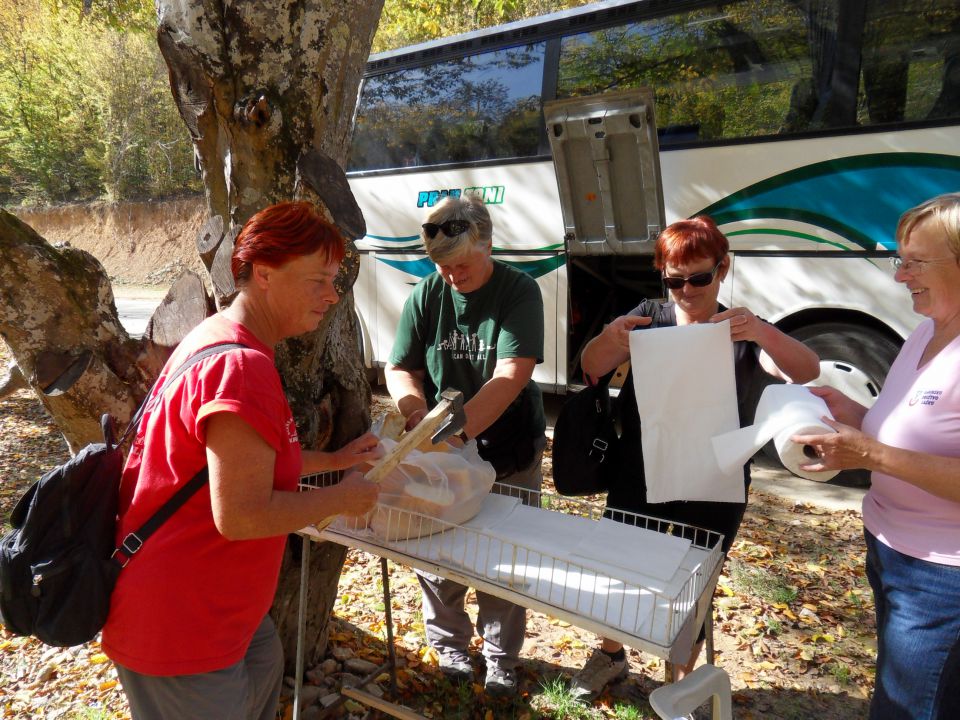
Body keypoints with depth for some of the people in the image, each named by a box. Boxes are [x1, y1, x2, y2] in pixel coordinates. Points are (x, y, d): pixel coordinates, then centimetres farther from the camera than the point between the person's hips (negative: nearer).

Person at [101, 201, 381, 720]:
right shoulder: (240, 367, -29)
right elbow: (240, 515, -31)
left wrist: (334, 459, 11)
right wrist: (341, 498, -17)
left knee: (263, 668, 27)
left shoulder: (220, 338, 7)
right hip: (177, 630, -10)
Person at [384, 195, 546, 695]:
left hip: (509, 452, -2)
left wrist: (455, 429, -35)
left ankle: (501, 656, 35)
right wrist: (415, 407, -24)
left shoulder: (519, 291, -14)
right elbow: (400, 369, -1)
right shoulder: (426, 295, -5)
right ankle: (449, 643, 38)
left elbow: (511, 377, -25)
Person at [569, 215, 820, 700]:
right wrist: (609, 338, -35)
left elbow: (807, 372, -19)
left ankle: (681, 683, 38)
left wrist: (762, 333, -40)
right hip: (637, 481, 2)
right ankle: (610, 657, 42)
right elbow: (591, 369, -11)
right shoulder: (649, 317, -1)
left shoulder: (741, 333, -4)